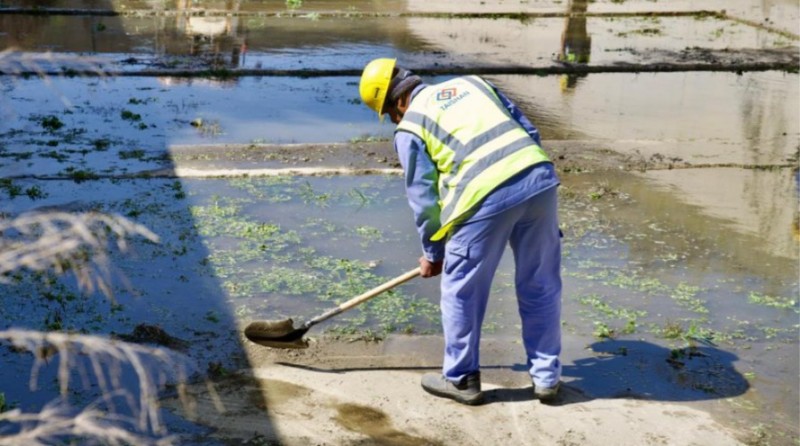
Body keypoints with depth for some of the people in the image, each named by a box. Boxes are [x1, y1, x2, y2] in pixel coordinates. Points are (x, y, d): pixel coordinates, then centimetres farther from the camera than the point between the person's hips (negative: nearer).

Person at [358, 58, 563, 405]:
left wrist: (433, 253, 24)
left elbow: (423, 197, 12)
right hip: (540, 177, 6)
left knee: (461, 290, 13)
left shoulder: (409, 128, 12)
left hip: (487, 196, -5)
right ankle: (547, 377, 26)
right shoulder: (472, 83, 26)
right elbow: (530, 132, 22)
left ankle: (461, 379, 24)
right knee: (541, 287, 16)